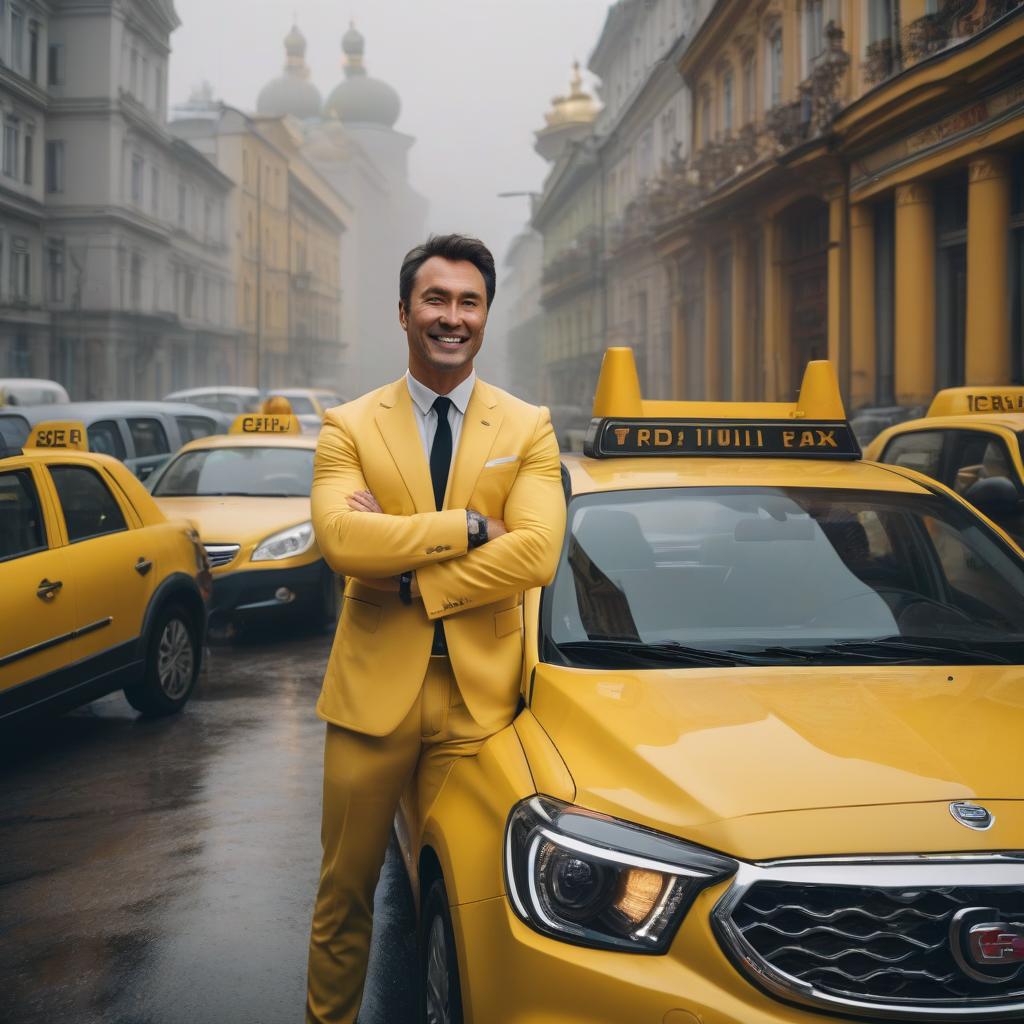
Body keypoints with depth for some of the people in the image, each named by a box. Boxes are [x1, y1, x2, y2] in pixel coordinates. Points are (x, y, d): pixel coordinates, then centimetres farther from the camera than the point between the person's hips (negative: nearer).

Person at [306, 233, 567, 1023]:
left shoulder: (528, 429, 3)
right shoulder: (349, 427, 2)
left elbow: (537, 553, -13)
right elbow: (339, 537, -17)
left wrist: (407, 578, -16)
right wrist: (469, 527, -16)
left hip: (477, 695, 0)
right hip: (372, 691, 0)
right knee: (346, 890, 10)